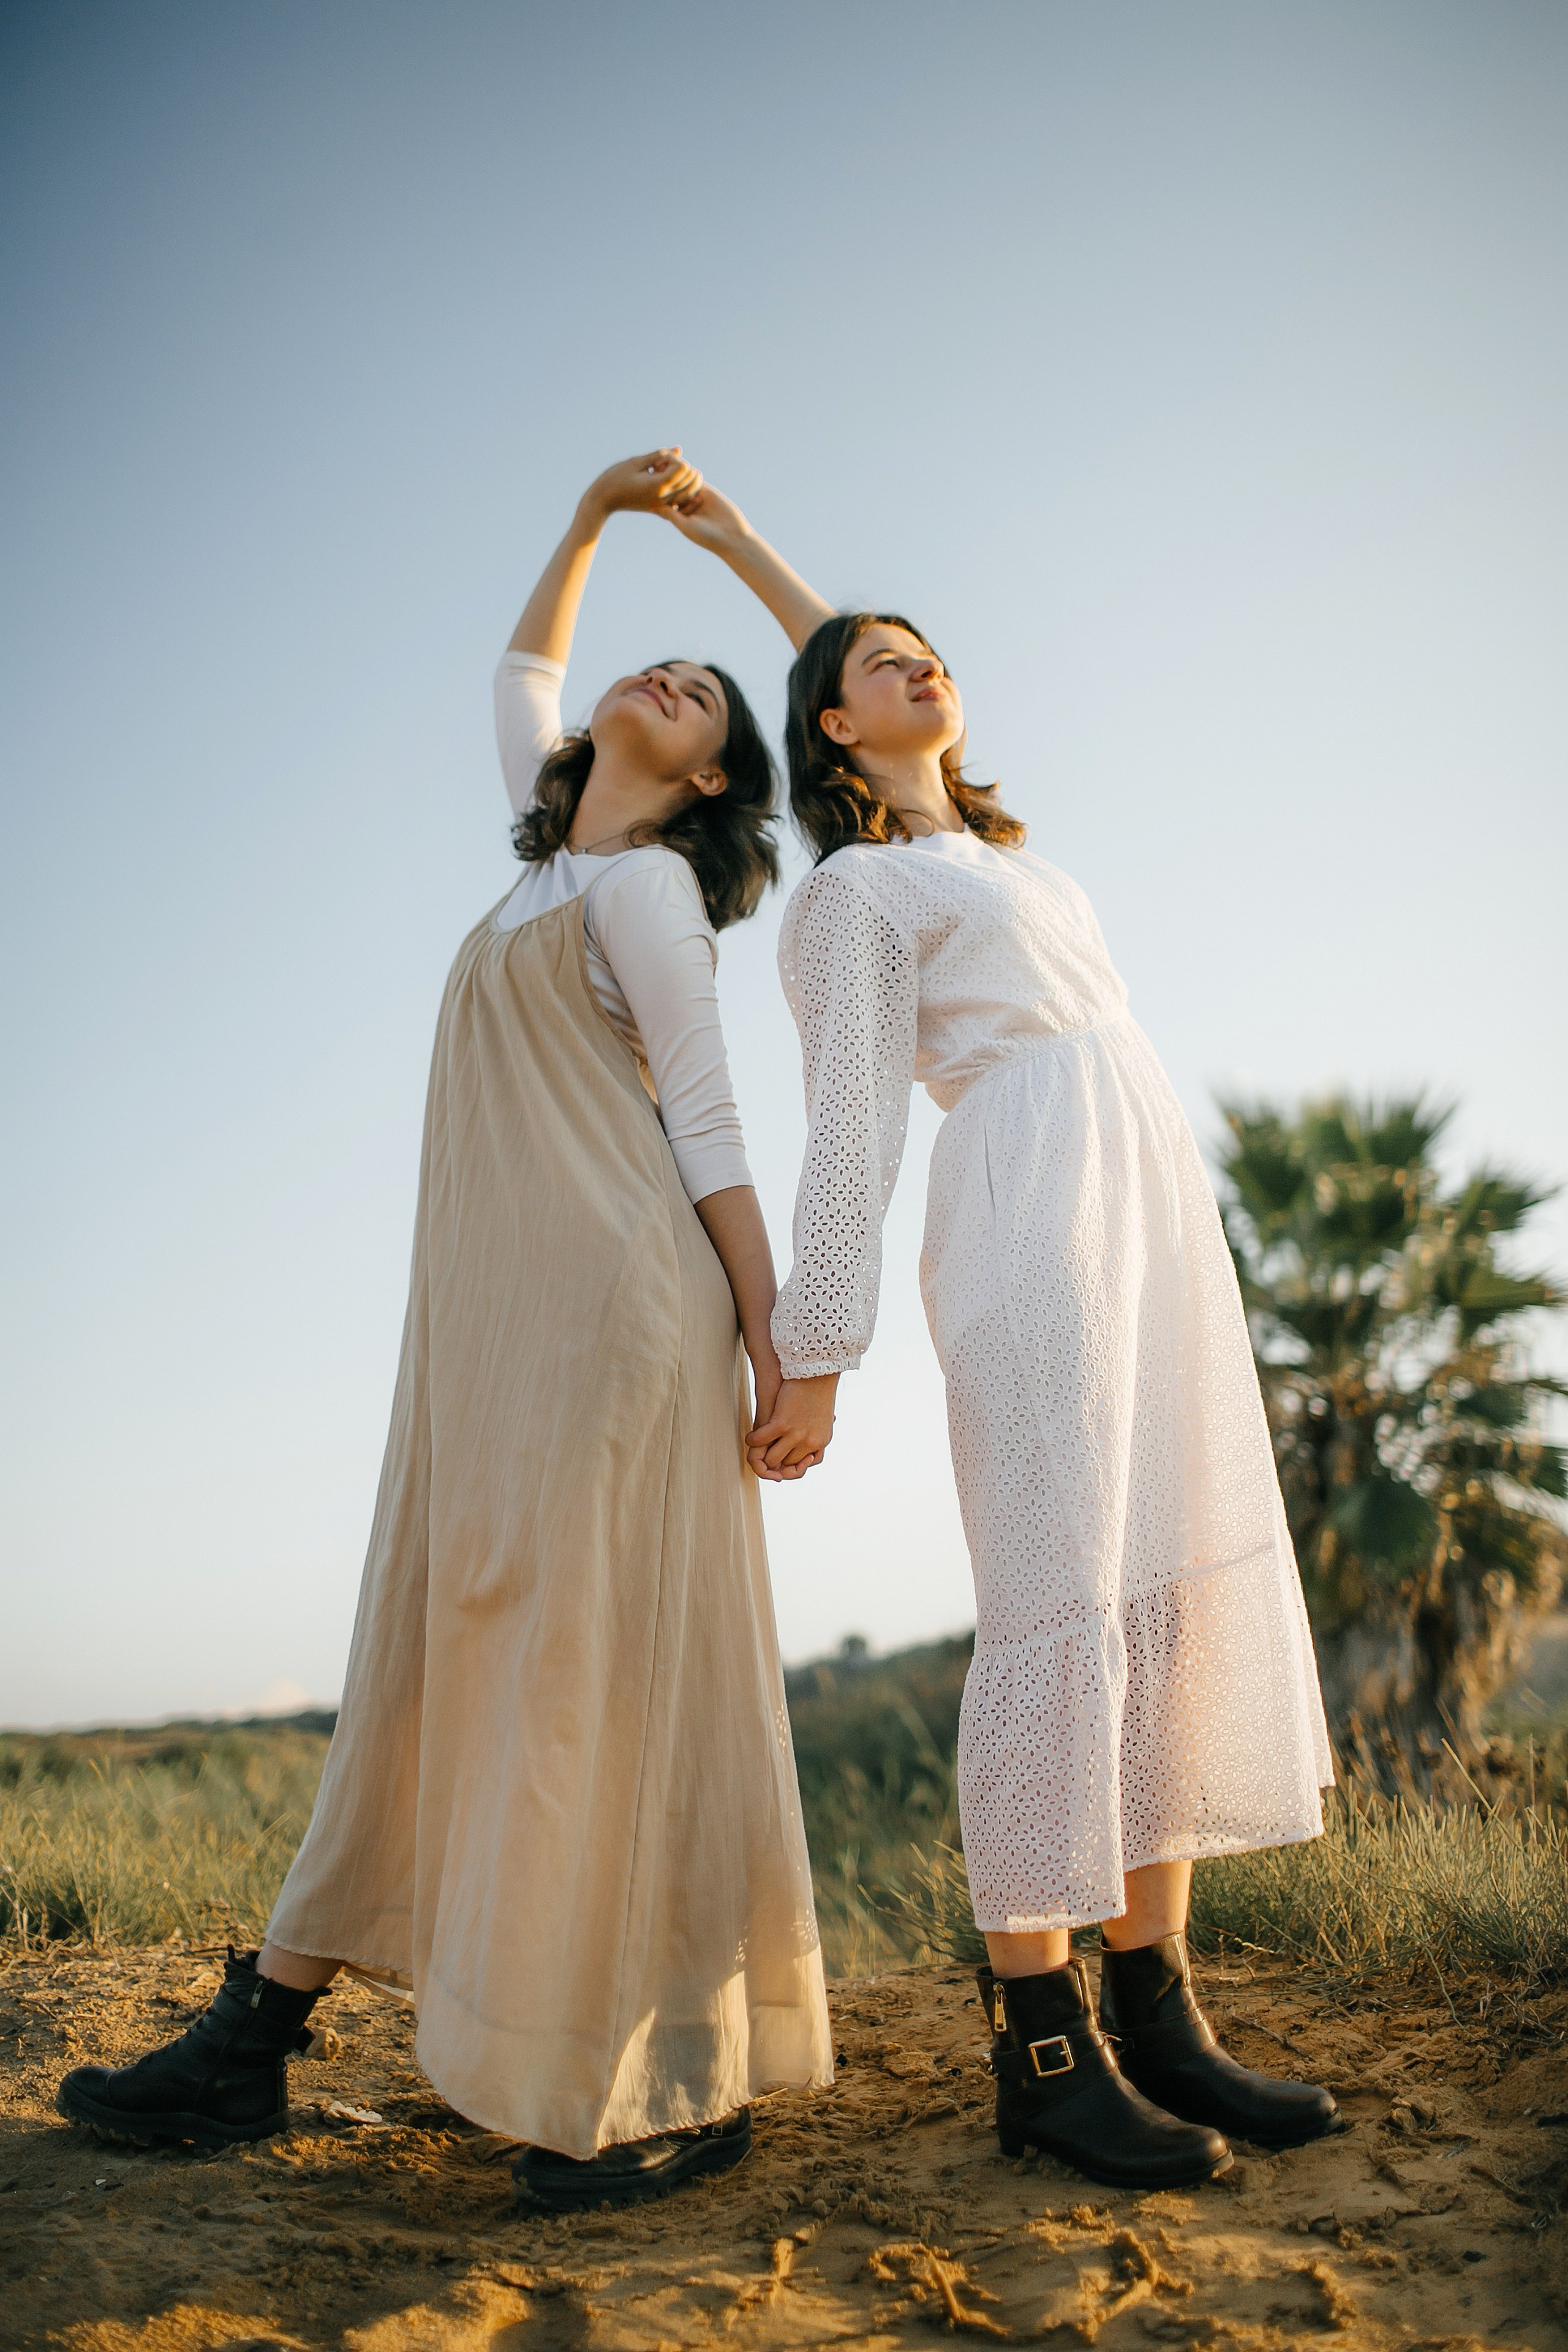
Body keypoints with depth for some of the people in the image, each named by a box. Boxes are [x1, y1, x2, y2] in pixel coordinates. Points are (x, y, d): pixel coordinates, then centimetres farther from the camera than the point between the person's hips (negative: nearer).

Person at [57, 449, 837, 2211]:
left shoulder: (642, 883, 1)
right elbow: (523, 666, 40)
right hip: (497, 1316, 8)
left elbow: (707, 1127, -6)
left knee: (603, 1660, -11)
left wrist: (771, 1347, -11)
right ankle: (254, 2038, 8)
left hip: (611, 1302, -8)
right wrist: (592, 516, 33)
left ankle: (681, 2083, -6)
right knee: (430, 1655, 5)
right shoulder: (554, 851, 24)